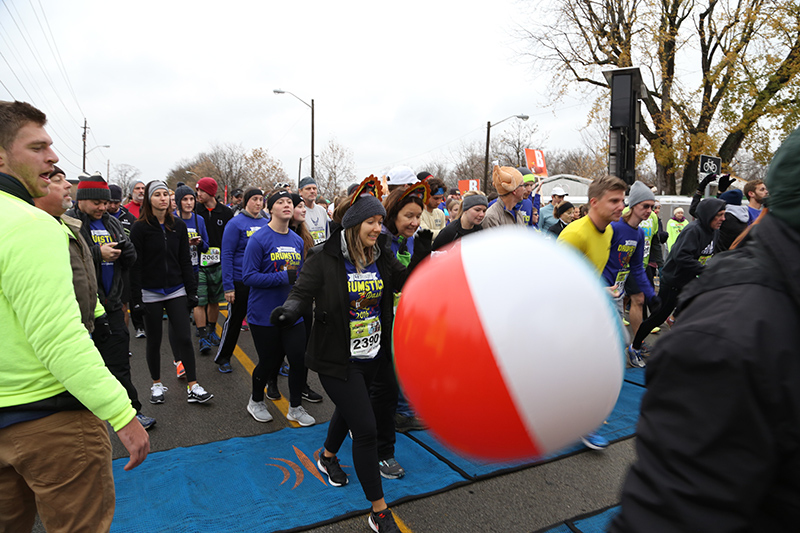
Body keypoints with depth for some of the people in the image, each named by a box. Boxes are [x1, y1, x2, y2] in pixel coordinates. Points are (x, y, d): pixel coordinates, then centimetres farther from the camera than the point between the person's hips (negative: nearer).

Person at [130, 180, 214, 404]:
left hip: (176, 291, 2)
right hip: (150, 293, -2)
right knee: (154, 341, 9)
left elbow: (185, 261, 7)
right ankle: (157, 384, 27)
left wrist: (192, 291, 4)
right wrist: (136, 298, -11)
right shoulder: (140, 228, -5)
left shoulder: (179, 226, 5)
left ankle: (193, 388, 5)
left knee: (184, 338, -2)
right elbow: (135, 266, -7)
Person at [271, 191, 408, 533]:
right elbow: (302, 293, -20)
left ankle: (328, 457, 60)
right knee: (365, 429, -7)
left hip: (373, 355, 7)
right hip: (338, 359, -6)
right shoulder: (325, 258, -16)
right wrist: (290, 310, -42)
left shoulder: (382, 257, 0)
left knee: (348, 411, 28)